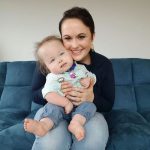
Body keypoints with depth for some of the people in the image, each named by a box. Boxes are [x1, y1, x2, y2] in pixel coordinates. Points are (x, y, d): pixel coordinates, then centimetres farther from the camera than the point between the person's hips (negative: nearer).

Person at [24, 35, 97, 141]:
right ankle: (44, 125, -51)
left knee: (90, 105, -24)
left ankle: (76, 122, -45)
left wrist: (88, 80, -7)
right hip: (61, 106, -2)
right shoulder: (52, 78, -7)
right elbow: (49, 94, -20)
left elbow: (92, 76, 18)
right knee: (51, 107, -29)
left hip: (81, 105, 3)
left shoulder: (80, 68, 6)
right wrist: (66, 102, -31)